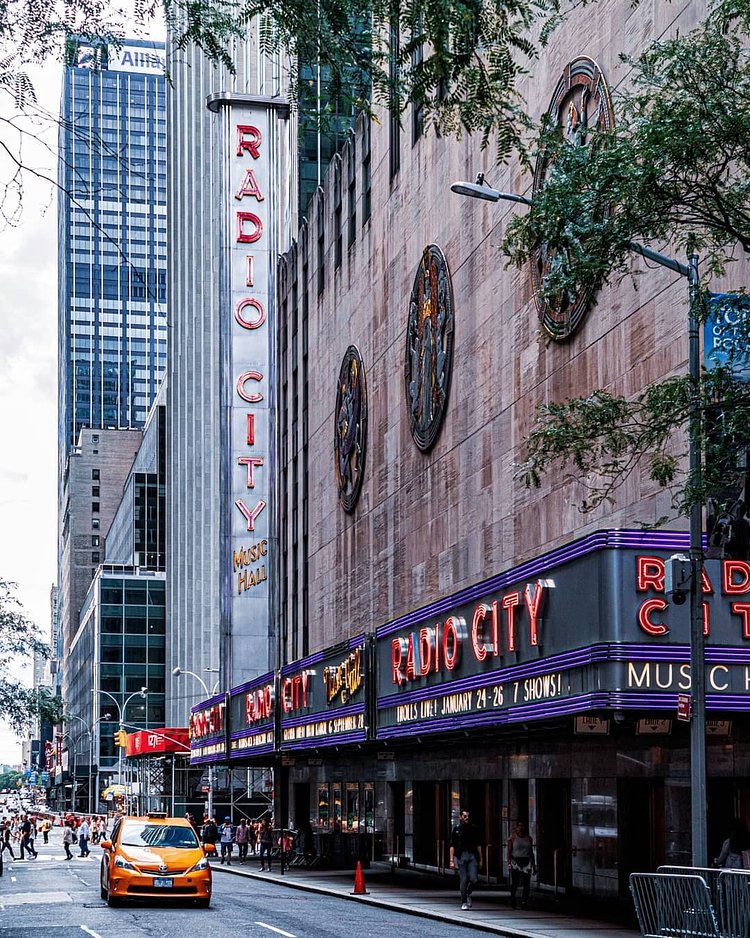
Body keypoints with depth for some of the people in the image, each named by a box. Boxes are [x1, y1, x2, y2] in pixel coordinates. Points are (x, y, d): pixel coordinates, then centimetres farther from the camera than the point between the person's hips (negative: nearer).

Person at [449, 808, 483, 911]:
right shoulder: (456, 829, 4)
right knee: (463, 880, -2)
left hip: (472, 856, 2)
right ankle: (464, 903, 7)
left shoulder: (473, 828, 10)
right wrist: (451, 860, -3)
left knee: (473, 879, -7)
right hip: (461, 856, -1)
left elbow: (478, 845, 12)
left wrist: (480, 859, 8)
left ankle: (468, 894, 23)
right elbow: (452, 845, 4)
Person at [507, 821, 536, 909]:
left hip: (526, 862, 3)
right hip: (515, 861, -3)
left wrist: (534, 865, 13)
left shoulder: (528, 838, 12)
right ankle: (512, 901, 13)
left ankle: (524, 902, 0)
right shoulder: (512, 838, 3)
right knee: (514, 883, -7)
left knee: (526, 884, -5)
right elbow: (509, 851, -1)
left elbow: (531, 852, 16)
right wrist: (509, 863, -11)